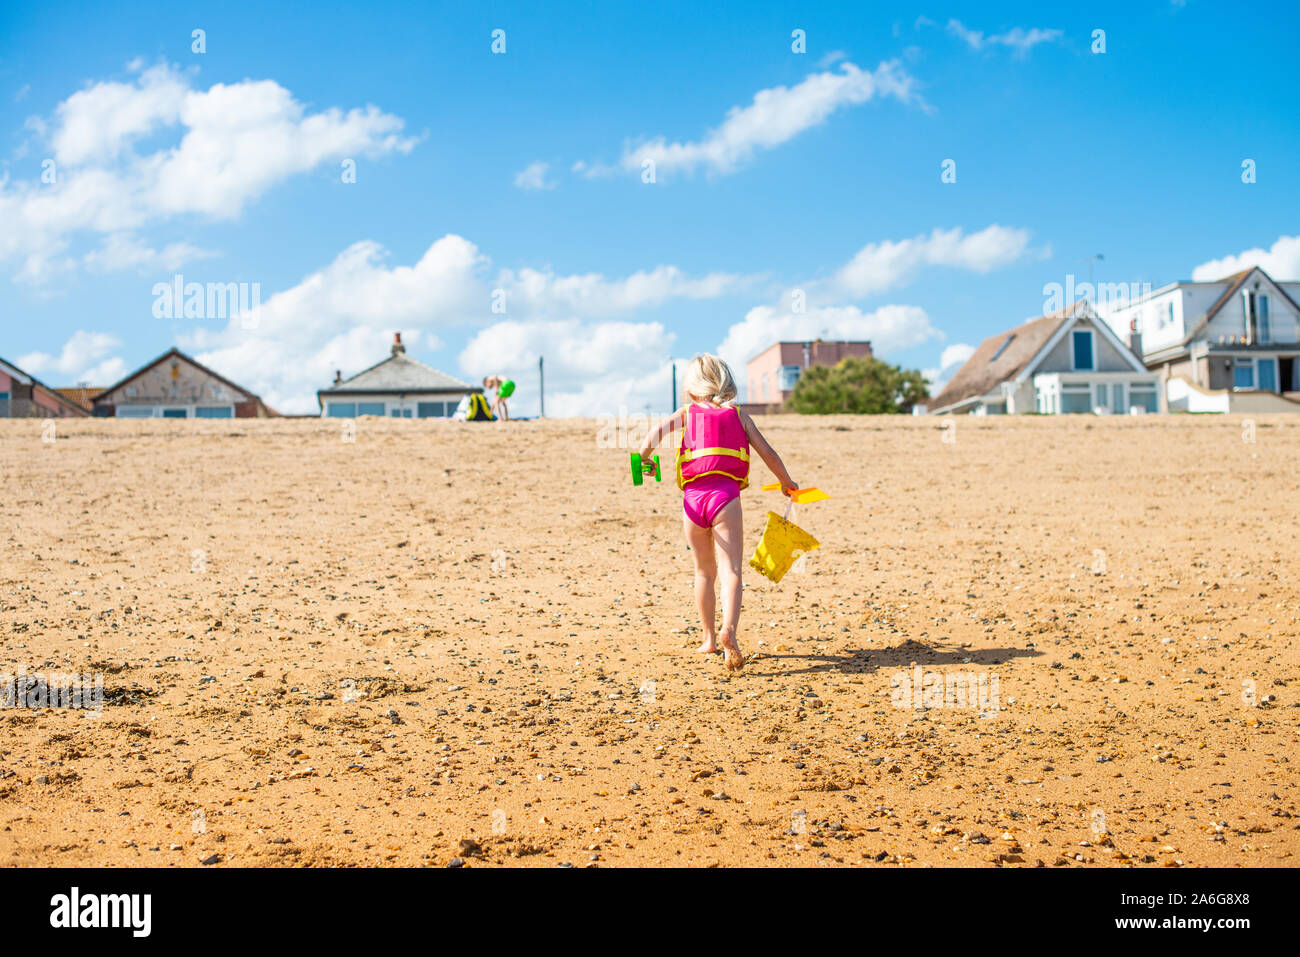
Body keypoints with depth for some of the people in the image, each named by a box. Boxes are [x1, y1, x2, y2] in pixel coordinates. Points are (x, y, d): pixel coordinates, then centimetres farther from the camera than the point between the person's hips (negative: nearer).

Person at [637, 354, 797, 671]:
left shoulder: (687, 413, 13)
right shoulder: (738, 416, 13)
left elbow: (660, 428, -7)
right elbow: (768, 453, 13)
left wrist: (644, 455, -2)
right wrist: (786, 482, 25)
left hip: (693, 497, 2)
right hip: (725, 495, -2)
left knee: (704, 571, 17)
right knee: (730, 568, -10)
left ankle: (709, 639, 24)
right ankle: (729, 629, -34)